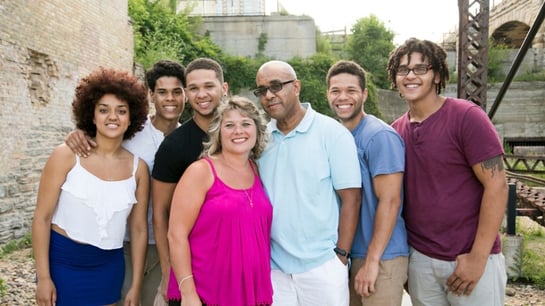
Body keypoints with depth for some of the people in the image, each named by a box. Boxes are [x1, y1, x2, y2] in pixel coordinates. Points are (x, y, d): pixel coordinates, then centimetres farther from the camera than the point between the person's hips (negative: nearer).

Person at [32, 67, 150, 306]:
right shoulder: (67, 156, -10)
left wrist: (136, 285, 3)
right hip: (62, 262, -2)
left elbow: (139, 229, 1)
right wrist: (43, 277, -8)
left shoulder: (138, 168, -4)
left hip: (108, 267, 2)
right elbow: (42, 217, -7)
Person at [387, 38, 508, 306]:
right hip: (419, 258, 4)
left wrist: (478, 257, -15)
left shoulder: (466, 116, -11)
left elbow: (496, 186, -13)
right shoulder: (396, 130, 3)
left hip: (471, 258, -4)